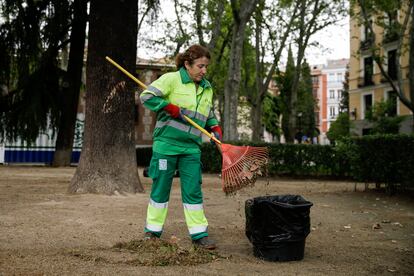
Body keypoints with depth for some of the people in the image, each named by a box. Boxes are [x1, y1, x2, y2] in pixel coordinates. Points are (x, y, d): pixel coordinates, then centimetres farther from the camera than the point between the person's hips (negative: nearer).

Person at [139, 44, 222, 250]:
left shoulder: (207, 88, 14)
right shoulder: (171, 79, -6)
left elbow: (209, 115, 24)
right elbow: (147, 96, -11)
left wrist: (215, 129, 4)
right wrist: (173, 108, -15)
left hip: (191, 148, 5)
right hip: (166, 143, -5)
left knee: (193, 191, 4)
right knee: (160, 188, 5)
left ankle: (199, 234, 10)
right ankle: (152, 231, 19)